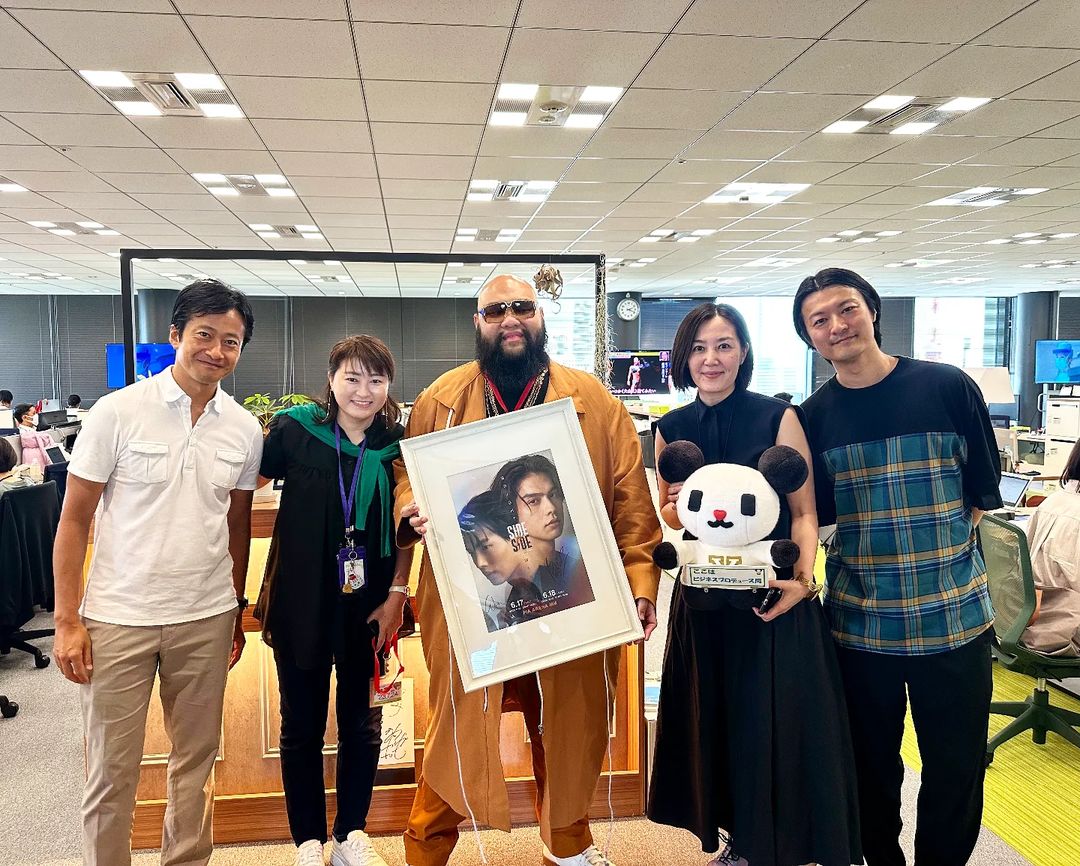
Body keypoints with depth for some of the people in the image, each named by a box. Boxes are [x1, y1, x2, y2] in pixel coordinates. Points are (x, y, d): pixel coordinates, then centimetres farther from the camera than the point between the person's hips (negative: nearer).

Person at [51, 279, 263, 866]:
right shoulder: (117, 411, -8)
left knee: (196, 760, 15)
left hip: (206, 619, 3)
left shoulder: (244, 428, 2)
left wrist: (237, 609, 13)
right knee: (112, 771, 8)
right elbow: (74, 519, -4)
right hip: (118, 617, -3)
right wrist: (67, 621, -7)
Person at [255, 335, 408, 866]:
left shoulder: (397, 443, -5)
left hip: (369, 607, 2)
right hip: (300, 604, -1)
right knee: (302, 727, 11)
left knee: (363, 724, 14)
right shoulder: (294, 430, -9)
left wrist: (397, 594, -5)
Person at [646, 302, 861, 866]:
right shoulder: (672, 428, 3)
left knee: (778, 729, 5)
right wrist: (681, 507, -10)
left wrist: (803, 578, -22)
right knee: (714, 722, 15)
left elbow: (804, 511, -7)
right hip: (702, 599, 4)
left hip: (773, 595, -4)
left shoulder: (778, 417, -7)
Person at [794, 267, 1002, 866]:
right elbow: (812, 516, 3)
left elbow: (984, 490, 2)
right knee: (871, 769, 16)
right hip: (859, 620, 1)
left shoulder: (948, 387, -4)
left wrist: (934, 552, -4)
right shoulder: (814, 416, 0)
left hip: (953, 615, -1)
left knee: (957, 769, 12)